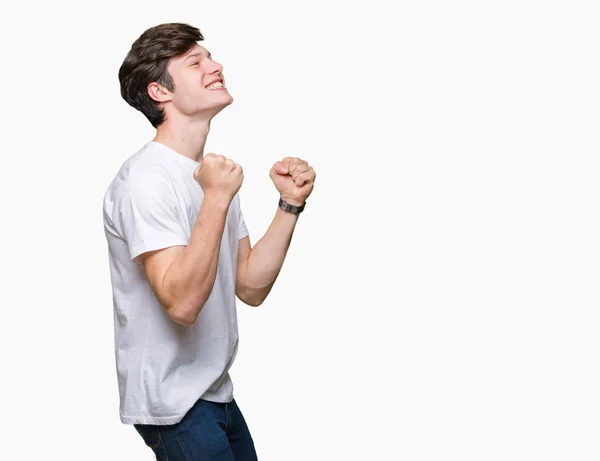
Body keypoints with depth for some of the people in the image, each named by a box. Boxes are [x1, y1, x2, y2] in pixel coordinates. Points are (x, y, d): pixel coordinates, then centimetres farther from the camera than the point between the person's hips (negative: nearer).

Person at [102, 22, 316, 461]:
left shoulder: (211, 173, 11)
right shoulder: (145, 178, -18)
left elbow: (251, 288, 5)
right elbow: (181, 302, -27)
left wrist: (290, 205, -3)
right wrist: (216, 200, -31)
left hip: (216, 392, 9)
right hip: (173, 403, -9)